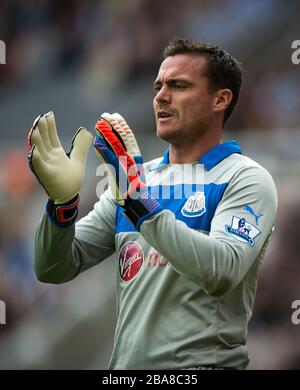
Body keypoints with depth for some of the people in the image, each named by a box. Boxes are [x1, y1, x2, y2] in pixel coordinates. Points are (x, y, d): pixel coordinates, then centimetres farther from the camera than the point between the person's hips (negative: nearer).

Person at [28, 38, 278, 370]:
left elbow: (221, 273, -23)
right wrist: (63, 200, -13)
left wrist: (139, 198, -25)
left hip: (202, 362, -5)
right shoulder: (137, 179, 11)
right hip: (126, 363, 5)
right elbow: (55, 269, 5)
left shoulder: (246, 178, -5)